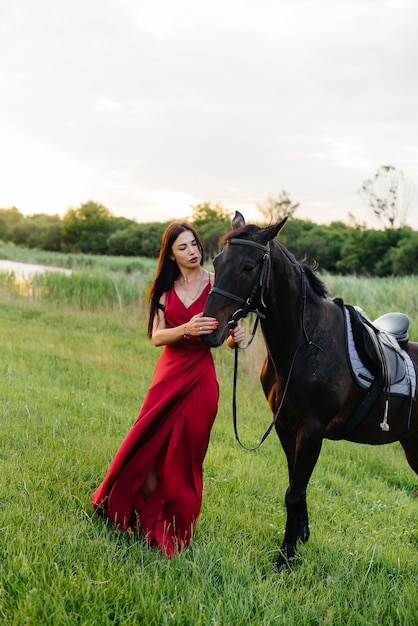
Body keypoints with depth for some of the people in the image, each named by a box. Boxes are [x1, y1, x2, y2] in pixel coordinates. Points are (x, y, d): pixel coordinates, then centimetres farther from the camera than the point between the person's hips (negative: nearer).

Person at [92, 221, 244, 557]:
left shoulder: (217, 283, -2)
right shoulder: (166, 289, 6)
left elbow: (228, 334, -1)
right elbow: (156, 336, -4)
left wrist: (234, 338, -26)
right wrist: (186, 329, -23)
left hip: (201, 375, -3)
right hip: (169, 370, 3)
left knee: (185, 453, 1)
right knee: (149, 442, 2)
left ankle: (175, 529, 17)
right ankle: (149, 517, 24)